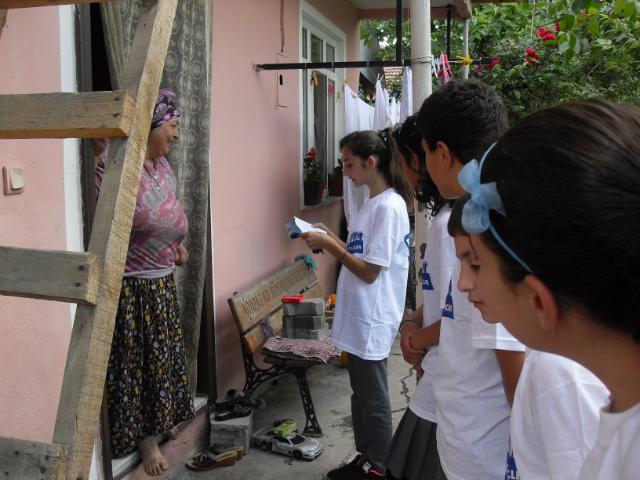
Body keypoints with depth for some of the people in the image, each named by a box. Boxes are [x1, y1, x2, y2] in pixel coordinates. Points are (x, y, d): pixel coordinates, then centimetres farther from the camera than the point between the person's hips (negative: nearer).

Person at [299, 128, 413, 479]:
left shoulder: (389, 206, -19)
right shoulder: (374, 202, 11)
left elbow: (370, 271, -20)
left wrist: (329, 244, -16)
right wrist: (329, 238, 5)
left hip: (372, 319, -10)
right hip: (358, 317, 10)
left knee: (373, 400, 6)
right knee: (361, 394, 19)